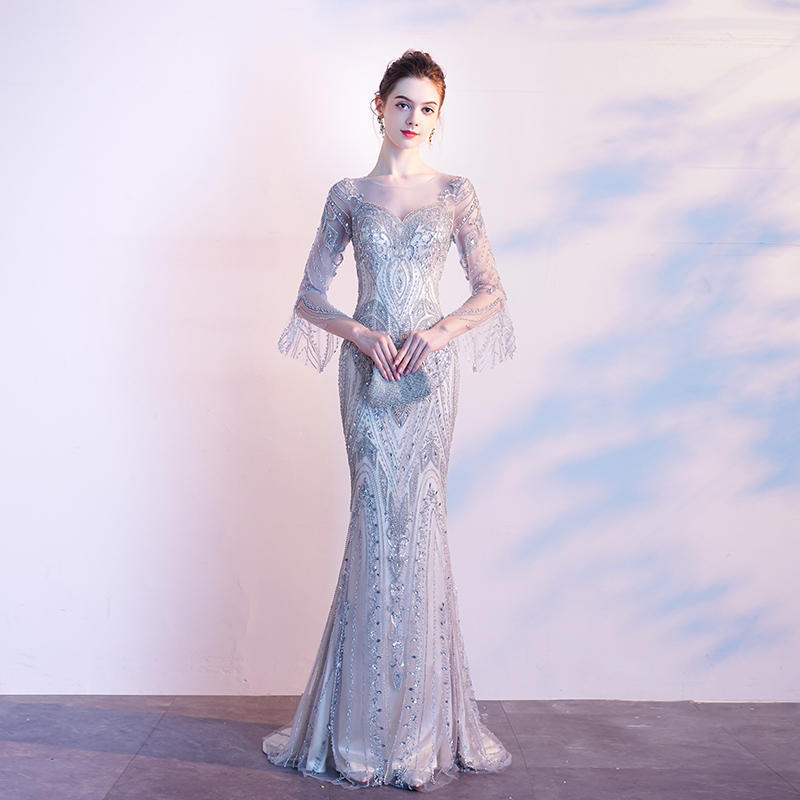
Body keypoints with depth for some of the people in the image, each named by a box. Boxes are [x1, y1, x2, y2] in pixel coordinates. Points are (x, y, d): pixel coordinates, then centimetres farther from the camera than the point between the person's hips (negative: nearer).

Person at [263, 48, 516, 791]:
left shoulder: (455, 193, 8)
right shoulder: (349, 195, 8)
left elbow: (491, 291, 6)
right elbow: (310, 295, 8)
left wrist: (440, 331, -11)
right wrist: (360, 332, -10)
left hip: (428, 368, 0)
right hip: (366, 368, 0)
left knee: (413, 518, -2)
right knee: (381, 519, -2)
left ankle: (415, 725, 13)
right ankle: (381, 729, 11)